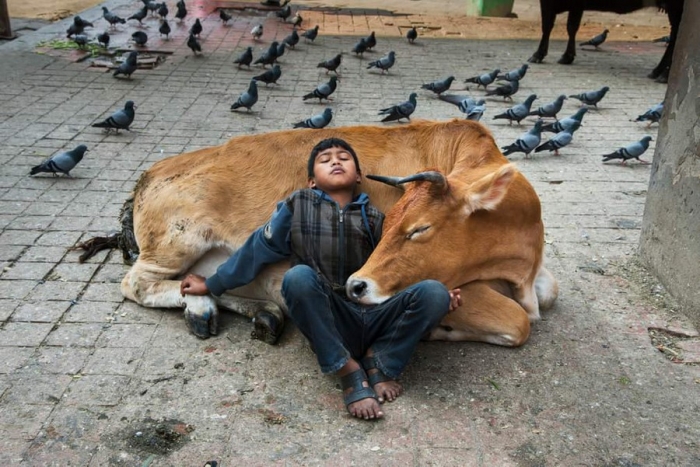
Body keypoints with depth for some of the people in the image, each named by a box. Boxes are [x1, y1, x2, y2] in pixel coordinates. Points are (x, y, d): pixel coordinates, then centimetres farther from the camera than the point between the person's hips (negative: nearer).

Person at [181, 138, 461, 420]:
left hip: (375, 319, 2)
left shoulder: (373, 218, 12)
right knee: (298, 277, -32)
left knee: (433, 292, -22)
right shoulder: (298, 206, 8)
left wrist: (442, 295, 0)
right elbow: (258, 248, 15)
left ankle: (379, 361, -8)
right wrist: (211, 285, 21)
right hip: (326, 326, -2)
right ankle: (348, 371, -24)